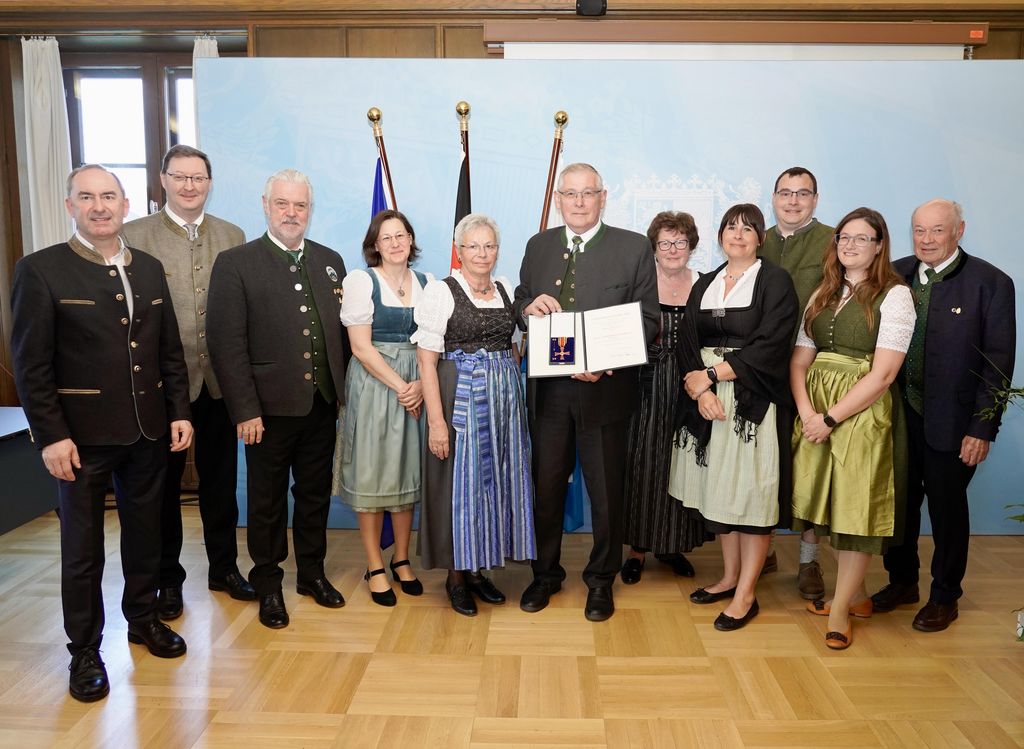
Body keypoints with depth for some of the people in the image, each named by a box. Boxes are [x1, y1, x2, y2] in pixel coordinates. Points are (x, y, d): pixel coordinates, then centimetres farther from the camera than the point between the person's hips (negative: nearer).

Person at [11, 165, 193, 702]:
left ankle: (143, 618, 37)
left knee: (145, 533, 17)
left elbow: (170, 350, 11)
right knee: (82, 547, 9)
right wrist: (51, 435, -13)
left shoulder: (149, 269, 8)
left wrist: (179, 412, 5)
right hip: (82, 435, -4)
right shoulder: (41, 270, -6)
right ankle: (85, 651, 24)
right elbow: (30, 364, -9)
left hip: (149, 431, 5)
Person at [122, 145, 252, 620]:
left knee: (220, 478, 14)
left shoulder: (232, 236, 6)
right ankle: (167, 578, 27)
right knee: (164, 482, 11)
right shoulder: (135, 235, -4)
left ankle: (224, 567, 30)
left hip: (219, 379, 3)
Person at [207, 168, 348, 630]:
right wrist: (245, 410, -14)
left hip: (322, 404, 4)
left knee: (315, 494, 16)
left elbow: (342, 330, 10)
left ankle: (312, 573, 33)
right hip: (270, 406, -4)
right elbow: (226, 343, -10)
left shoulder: (330, 261, 9)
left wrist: (344, 391, 4)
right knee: (268, 500, 10)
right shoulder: (235, 263, -5)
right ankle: (268, 585, 27)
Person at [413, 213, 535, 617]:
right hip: (460, 397, -5)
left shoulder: (506, 290, 10)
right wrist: (436, 420, -17)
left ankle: (478, 569, 26)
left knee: (496, 480, 10)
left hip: (504, 398, 6)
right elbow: (427, 361, -11)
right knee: (460, 482, 1)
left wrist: (513, 397, 7)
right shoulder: (441, 292, -6)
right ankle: (456, 575, 18)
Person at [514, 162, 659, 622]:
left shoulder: (634, 247, -3)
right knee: (546, 486, 14)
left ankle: (601, 579, 30)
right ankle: (546, 573, 33)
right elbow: (520, 306, 14)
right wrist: (528, 306, -11)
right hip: (547, 389, 3)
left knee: (606, 490, 10)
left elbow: (648, 319, -6)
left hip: (605, 388, -3)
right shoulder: (538, 246, 9)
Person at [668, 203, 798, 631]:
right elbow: (687, 344, 6)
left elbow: (768, 347, -11)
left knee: (751, 494, -3)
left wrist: (711, 374, -12)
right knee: (718, 489, 9)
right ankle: (730, 576, 24)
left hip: (755, 403, -5)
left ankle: (745, 595, 6)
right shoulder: (704, 285, 14)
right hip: (707, 402, 5)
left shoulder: (775, 281, -1)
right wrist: (699, 389, -12)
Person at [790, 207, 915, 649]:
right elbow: (799, 360, 6)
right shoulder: (823, 295, 13)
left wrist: (831, 418, -16)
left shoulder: (894, 295, -5)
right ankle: (857, 595, 28)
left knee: (856, 505, 1)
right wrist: (806, 411, -10)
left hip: (863, 411, -5)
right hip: (816, 410, 5)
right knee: (831, 503, 10)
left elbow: (882, 373, -13)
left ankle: (841, 606, 15)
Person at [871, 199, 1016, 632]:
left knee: (947, 508, 10)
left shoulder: (990, 283, -6)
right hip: (899, 414, 3)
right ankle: (901, 582, 34)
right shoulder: (895, 275, 3)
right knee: (900, 502, 14)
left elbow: (998, 362, -8)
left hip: (952, 422, -3)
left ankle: (945, 597, 29)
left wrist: (983, 428, -12)